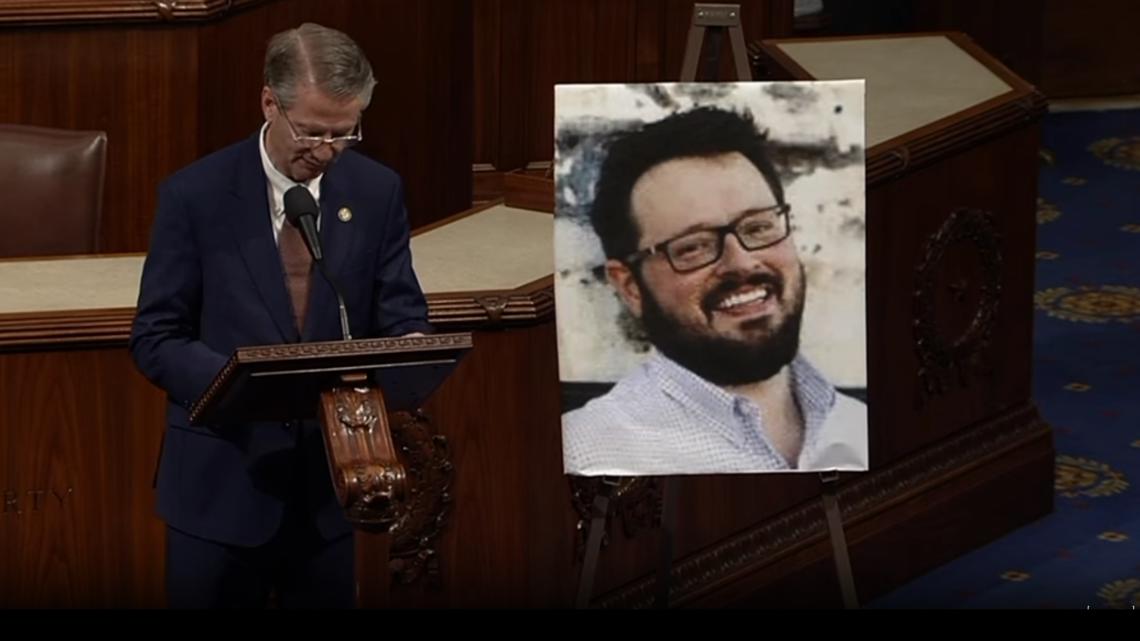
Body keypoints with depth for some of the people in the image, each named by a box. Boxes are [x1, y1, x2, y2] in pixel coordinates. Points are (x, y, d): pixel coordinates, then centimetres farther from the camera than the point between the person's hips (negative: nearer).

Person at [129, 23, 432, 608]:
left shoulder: (377, 191, 0)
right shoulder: (196, 195, -8)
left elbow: (401, 314, 5)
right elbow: (154, 339, -6)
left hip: (330, 477, 2)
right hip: (222, 483, -2)